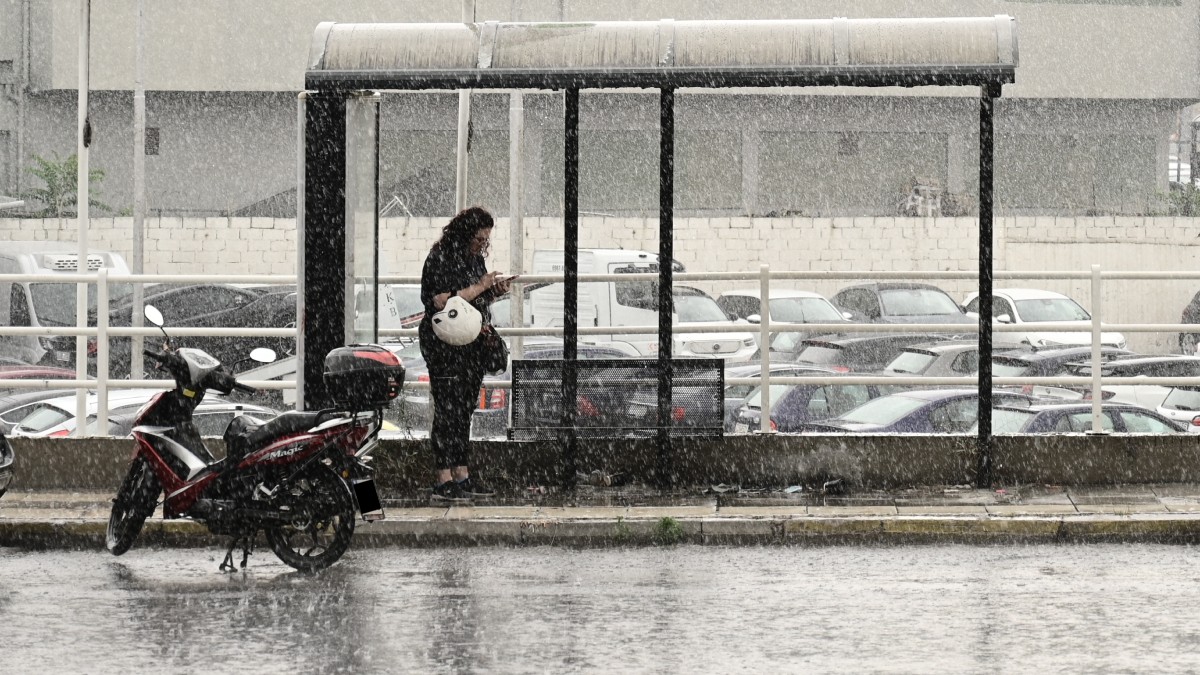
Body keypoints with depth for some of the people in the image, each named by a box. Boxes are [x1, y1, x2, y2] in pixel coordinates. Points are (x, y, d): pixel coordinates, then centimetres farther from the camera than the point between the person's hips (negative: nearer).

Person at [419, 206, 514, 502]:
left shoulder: (474, 258, 15)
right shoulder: (440, 259, -11)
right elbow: (443, 301, -21)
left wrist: (494, 292, 6)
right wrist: (480, 287, -17)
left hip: (471, 344, 9)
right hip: (445, 347, -9)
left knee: (465, 410, 9)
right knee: (448, 409, -10)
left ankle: (462, 475, 13)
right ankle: (443, 481, -9)